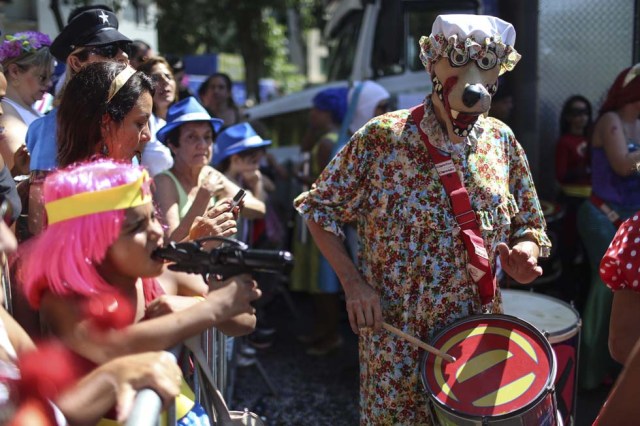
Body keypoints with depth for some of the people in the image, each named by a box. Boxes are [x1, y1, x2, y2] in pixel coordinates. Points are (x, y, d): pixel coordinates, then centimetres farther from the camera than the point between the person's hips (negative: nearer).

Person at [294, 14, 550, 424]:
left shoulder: (501, 141, 1)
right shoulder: (383, 136, -11)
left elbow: (529, 226, 10)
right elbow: (320, 208, -5)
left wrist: (524, 253, -13)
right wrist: (353, 282, -14)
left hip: (481, 335, 4)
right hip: (396, 334, -3)